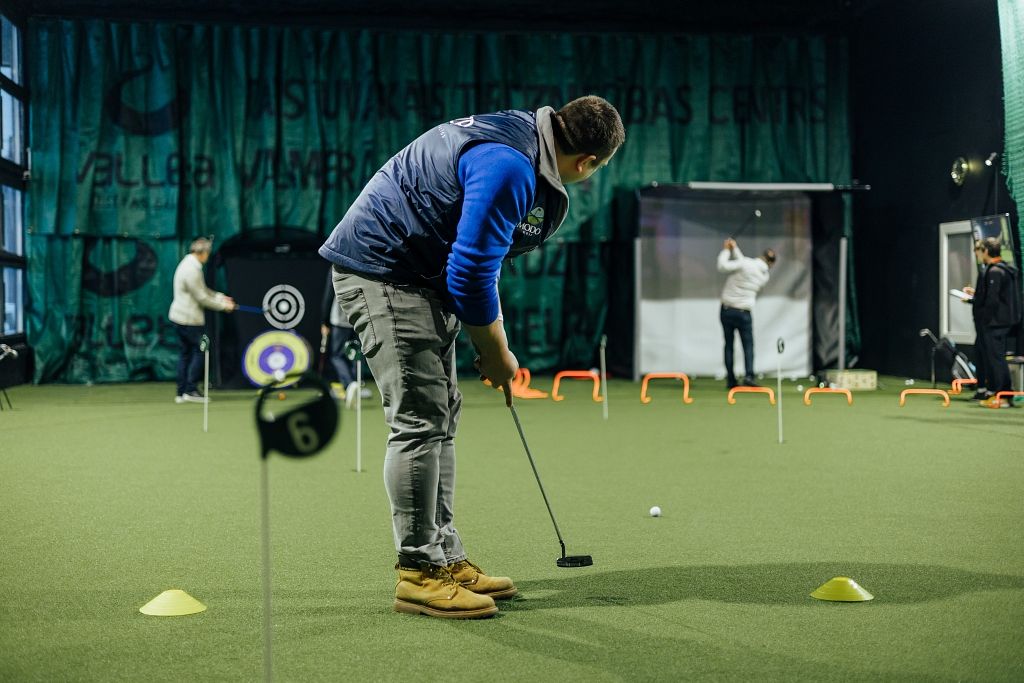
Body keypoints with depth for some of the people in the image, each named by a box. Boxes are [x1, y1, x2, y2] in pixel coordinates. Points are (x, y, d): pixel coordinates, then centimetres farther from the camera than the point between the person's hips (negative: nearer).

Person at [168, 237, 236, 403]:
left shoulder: (188, 264, 13)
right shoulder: (192, 270, -20)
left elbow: (202, 290, 20)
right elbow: (201, 298, -17)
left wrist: (220, 297, 8)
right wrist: (223, 306, -7)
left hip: (179, 316, 10)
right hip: (190, 319, -10)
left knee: (184, 353, 11)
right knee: (199, 352, -2)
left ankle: (181, 392, 13)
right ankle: (191, 390, -1)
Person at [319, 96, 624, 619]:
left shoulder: (523, 137, 8)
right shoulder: (509, 167, -25)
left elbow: (475, 259, 17)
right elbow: (471, 274, -24)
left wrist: (492, 345, 14)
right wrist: (497, 355, -9)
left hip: (420, 270, 11)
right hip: (380, 267, -11)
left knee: (441, 414, 12)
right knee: (419, 419, -10)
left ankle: (444, 557, 18)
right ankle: (418, 573, -2)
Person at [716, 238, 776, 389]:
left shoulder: (746, 264, -12)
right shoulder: (765, 276, 4)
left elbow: (723, 266, -19)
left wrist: (726, 250, -4)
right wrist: (735, 249, 14)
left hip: (726, 310, -1)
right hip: (744, 313, 1)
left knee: (729, 345, 8)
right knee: (748, 345, 9)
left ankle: (730, 379, 7)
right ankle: (748, 375, -10)